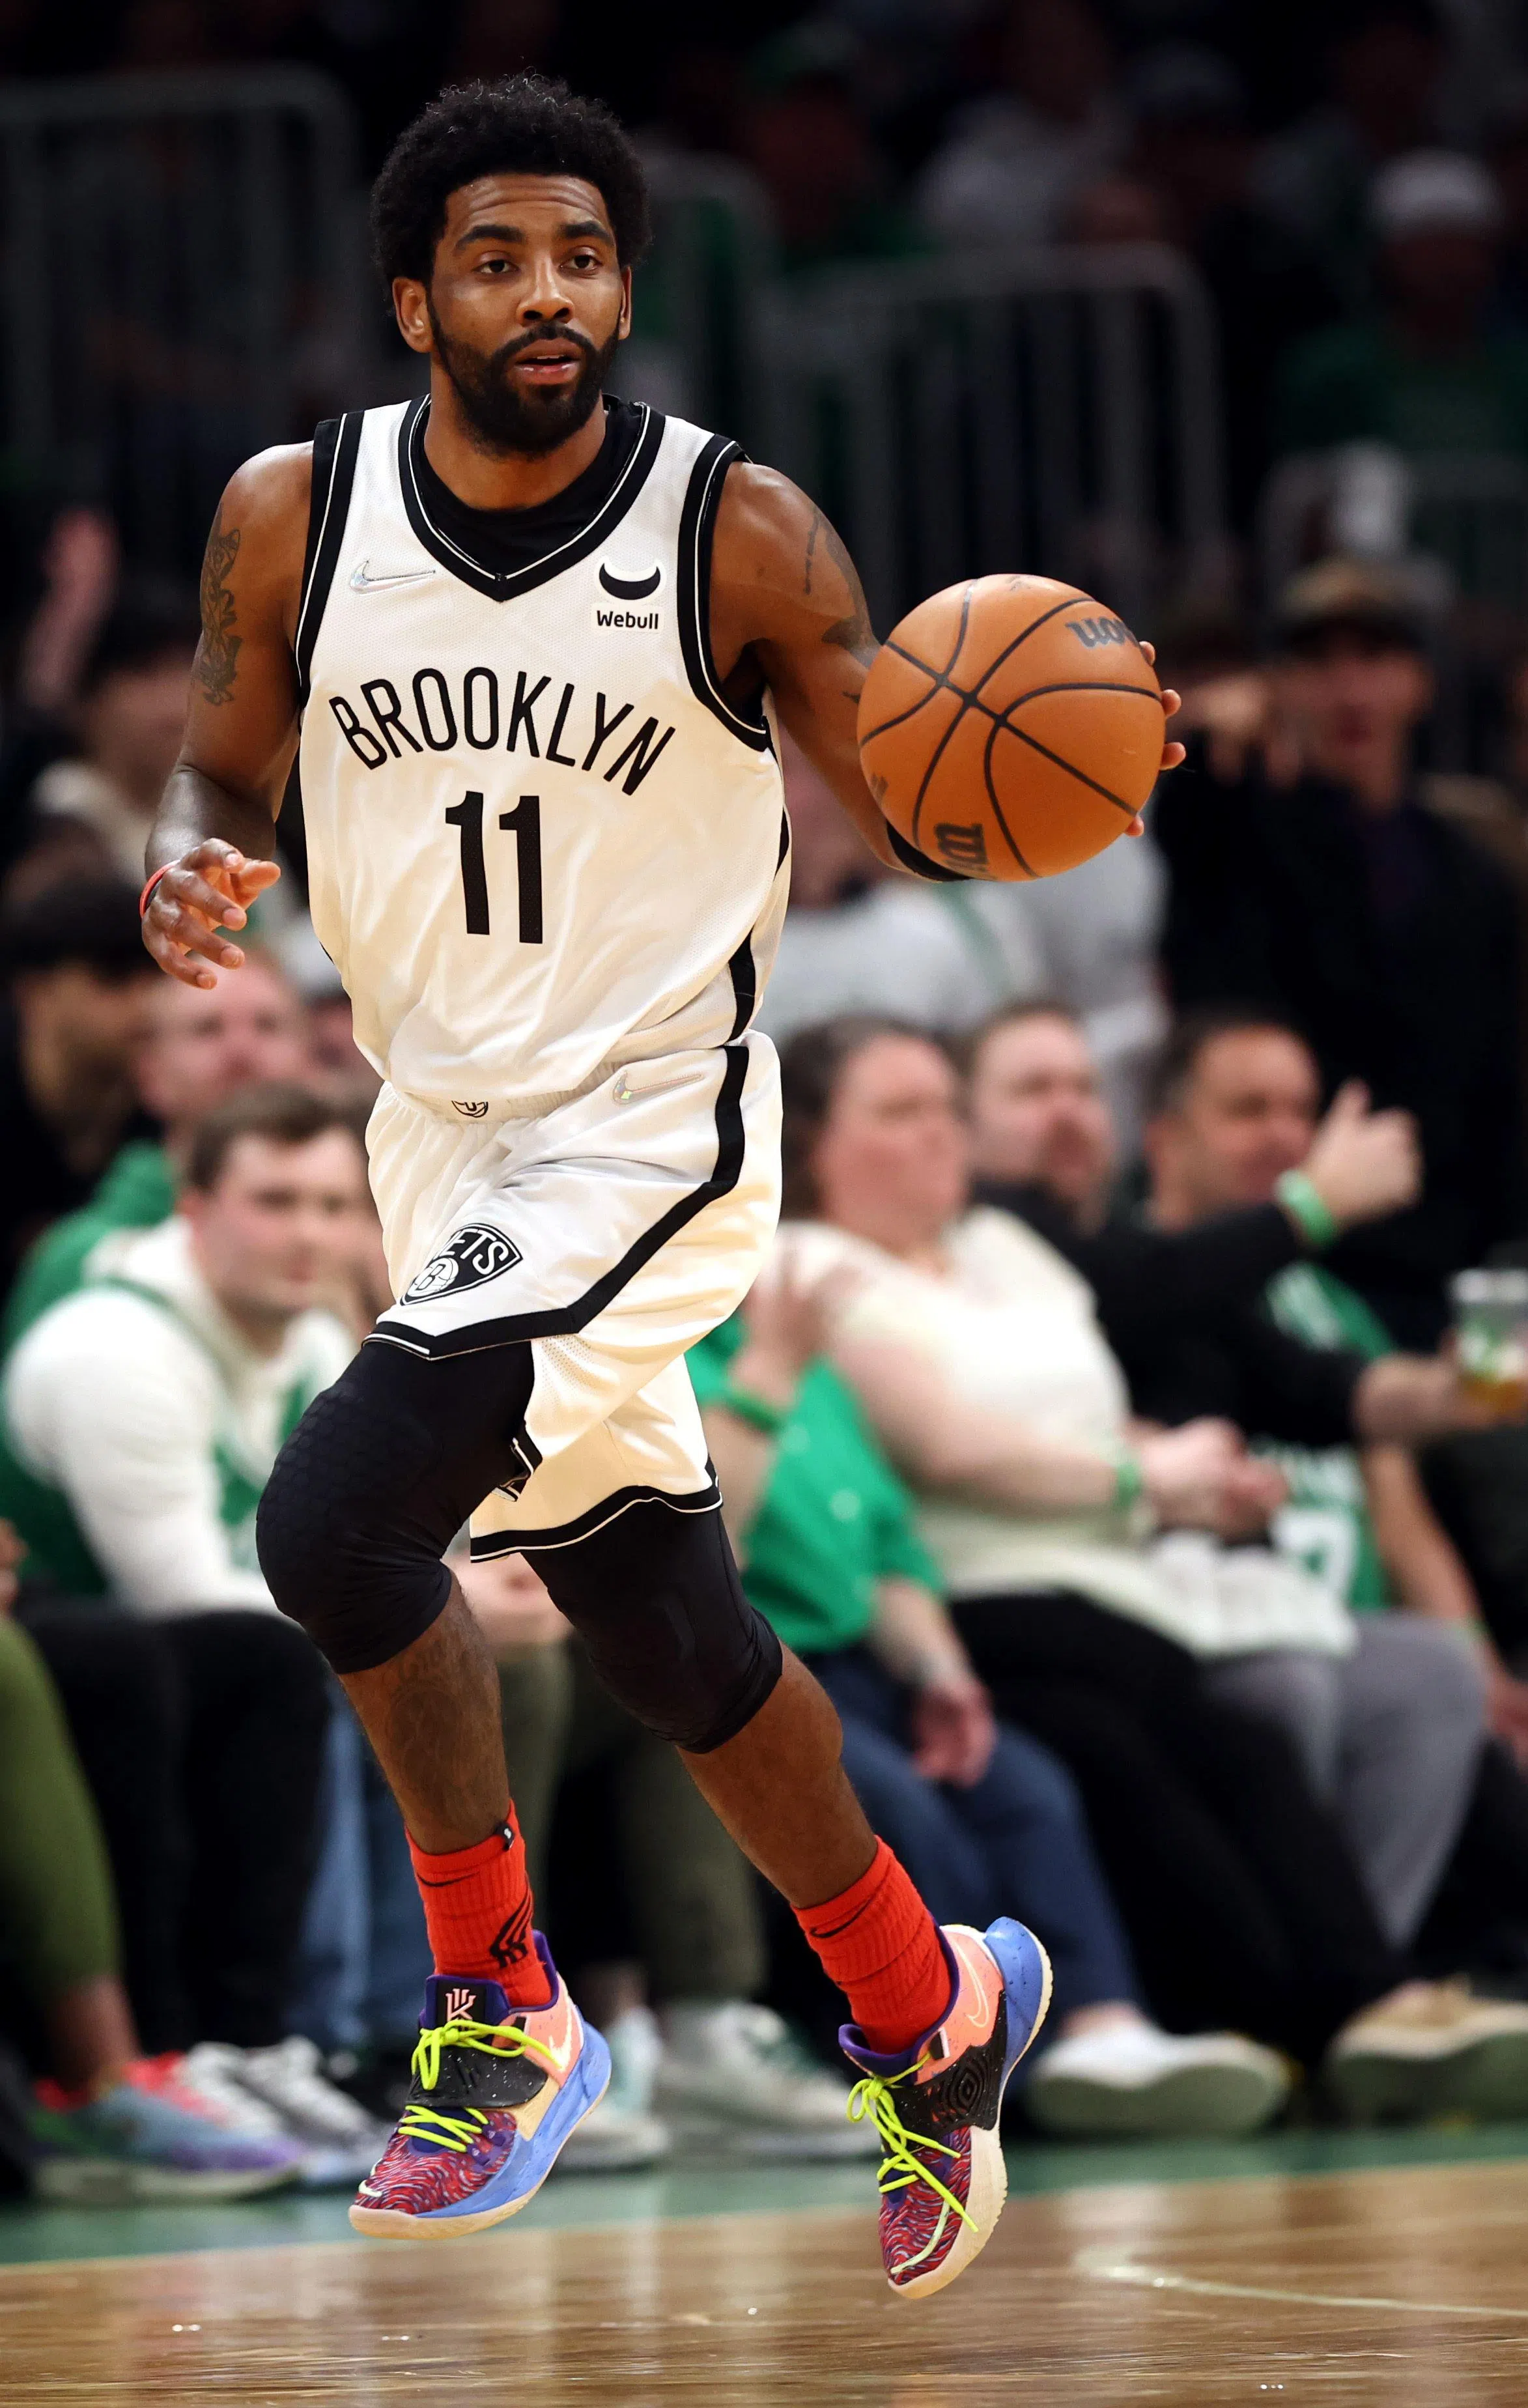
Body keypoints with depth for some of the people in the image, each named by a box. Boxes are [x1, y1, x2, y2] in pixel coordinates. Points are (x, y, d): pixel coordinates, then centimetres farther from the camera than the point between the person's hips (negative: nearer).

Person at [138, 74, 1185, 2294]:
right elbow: (226, 775, 10)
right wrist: (188, 868, -13)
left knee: (336, 1522, -23)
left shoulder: (740, 533, -12)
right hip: (443, 1128, 5)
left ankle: (501, 2006, -3)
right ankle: (928, 2008, 37)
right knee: (675, 1646, 15)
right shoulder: (296, 519, -3)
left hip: (648, 1122, -5)